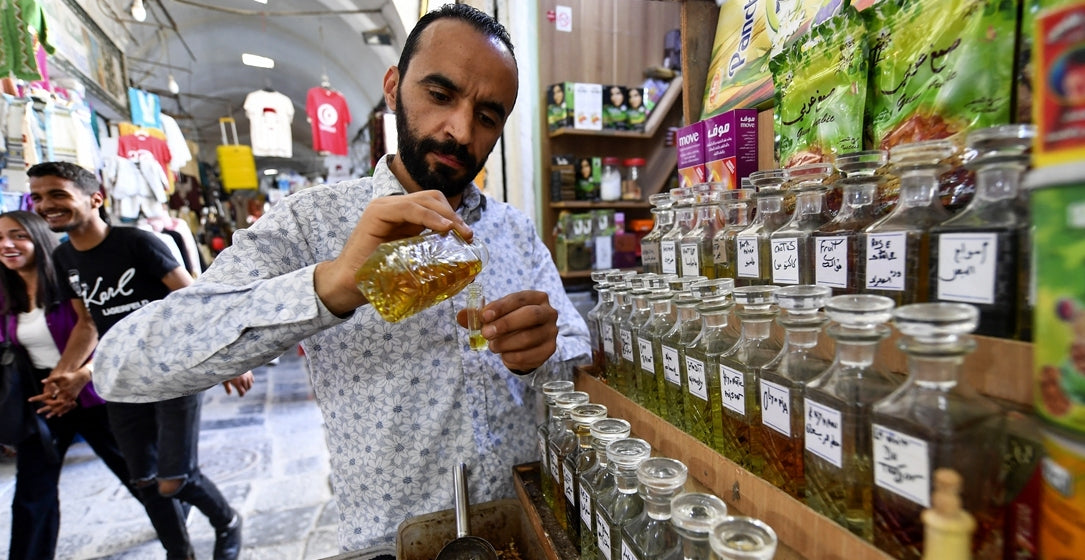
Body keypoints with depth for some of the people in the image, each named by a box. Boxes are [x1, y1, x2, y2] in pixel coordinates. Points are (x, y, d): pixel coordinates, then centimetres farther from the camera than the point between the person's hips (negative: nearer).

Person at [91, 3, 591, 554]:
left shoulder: (519, 230, 3)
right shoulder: (311, 222, -8)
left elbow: (582, 362, 4)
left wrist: (542, 354, -18)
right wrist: (329, 286, -30)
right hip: (394, 544, -2)